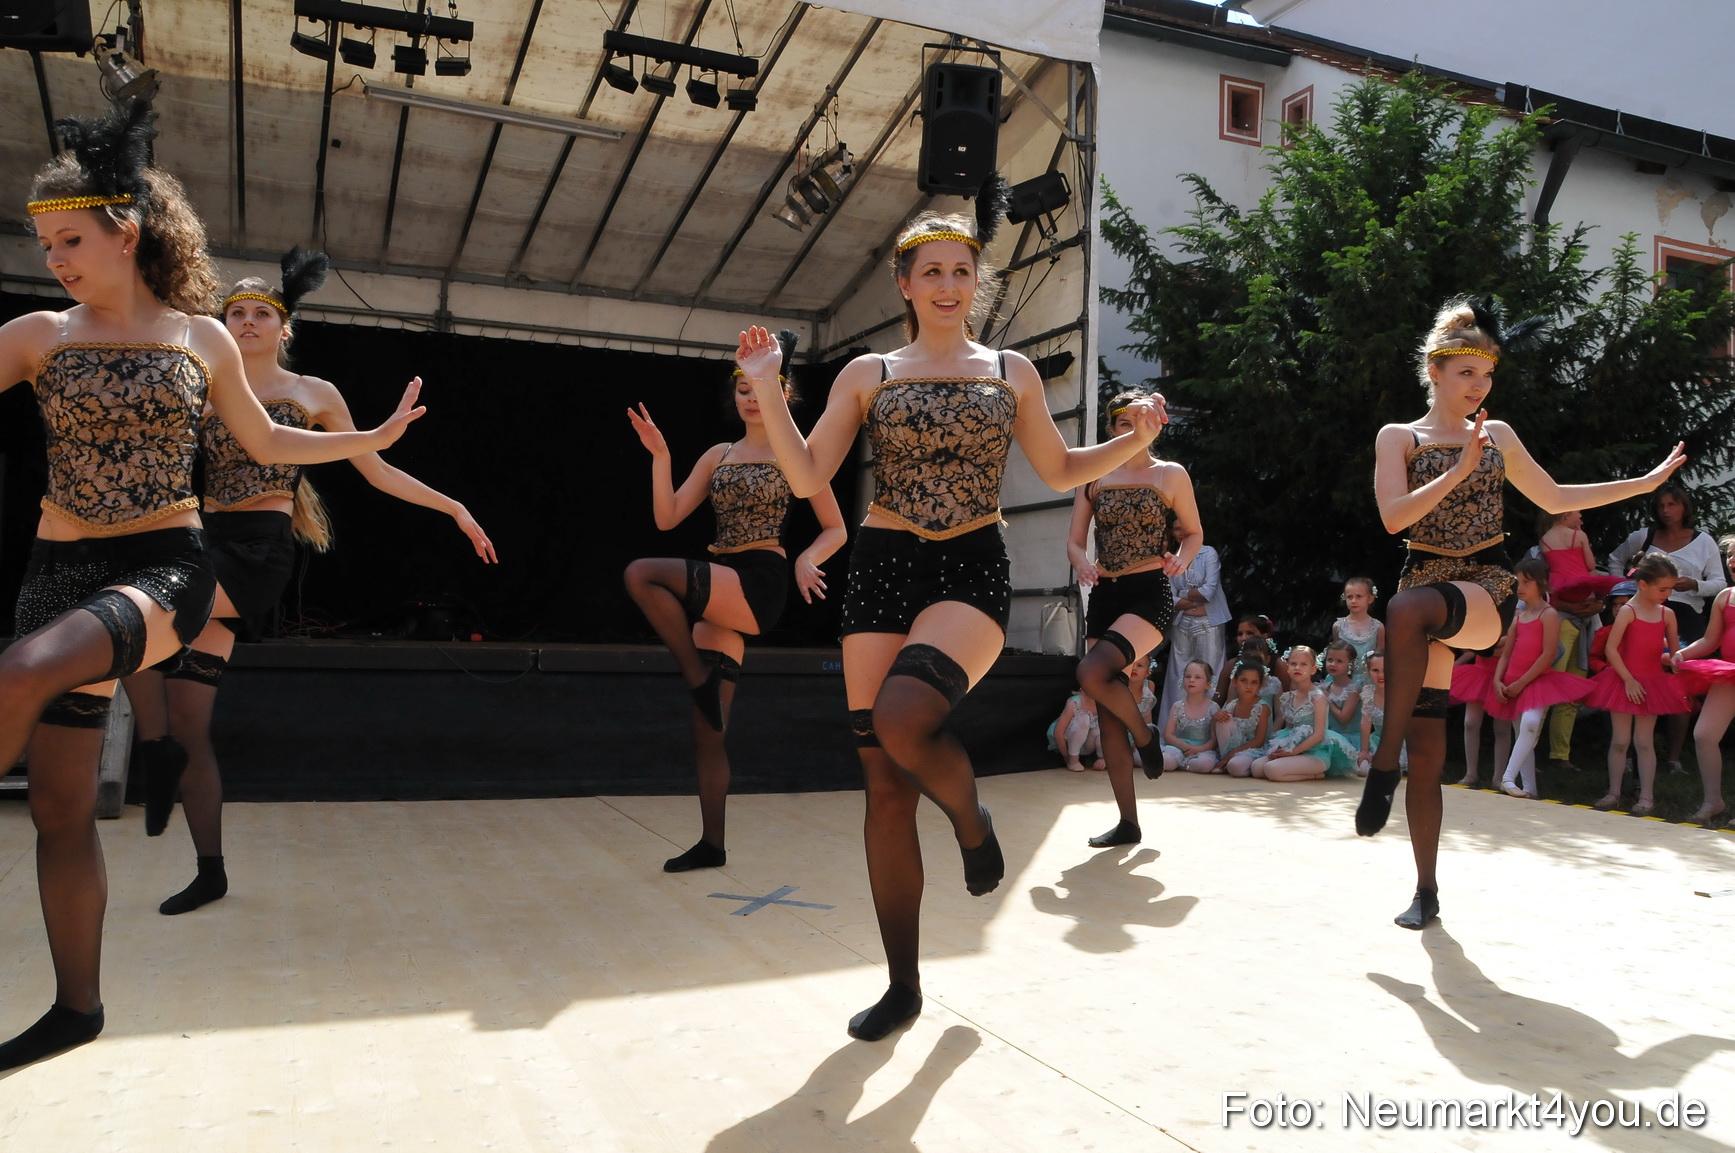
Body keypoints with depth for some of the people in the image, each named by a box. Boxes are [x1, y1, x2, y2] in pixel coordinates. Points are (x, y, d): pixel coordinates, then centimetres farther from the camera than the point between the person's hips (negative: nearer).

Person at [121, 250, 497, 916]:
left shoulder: (314, 394, 11)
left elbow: (377, 471, 12)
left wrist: (454, 508, 8)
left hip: (261, 549, -4)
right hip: (204, 542, 4)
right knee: (189, 721, 0)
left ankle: (158, 745, -11)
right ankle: (210, 873, 12)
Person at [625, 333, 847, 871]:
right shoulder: (719, 455, 16)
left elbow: (836, 530, 3)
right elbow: (667, 518, 8)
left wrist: (807, 559, -18)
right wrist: (659, 456, -4)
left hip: (759, 583, -6)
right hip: (719, 591, 6)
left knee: (642, 574, -27)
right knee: (707, 730, 3)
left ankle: (701, 680, -15)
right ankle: (711, 844, 12)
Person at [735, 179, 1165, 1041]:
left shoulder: (1011, 373, 12)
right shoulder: (867, 375, 9)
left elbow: (1062, 472, 17)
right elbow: (807, 478, 3)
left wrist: (1137, 440, 2)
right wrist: (767, 388, -6)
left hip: (972, 571, -1)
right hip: (882, 567, 1)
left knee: (901, 719, -31)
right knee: (884, 785, 0)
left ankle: (968, 816, 6)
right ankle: (903, 985, 15)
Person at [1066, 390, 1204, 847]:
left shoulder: (1171, 475, 4)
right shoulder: (1093, 477, 10)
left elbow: (1194, 532, 10)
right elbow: (1074, 540, 9)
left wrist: (1181, 559, -12)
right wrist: (1083, 564, -13)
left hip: (1149, 593, -4)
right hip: (1103, 595, 4)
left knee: (1091, 673, -28)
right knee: (1108, 712, 2)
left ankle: (1145, 734, 4)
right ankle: (1128, 822, 12)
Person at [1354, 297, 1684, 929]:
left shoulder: (1497, 436, 12)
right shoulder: (1399, 437, 5)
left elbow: (1554, 497, 24)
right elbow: (1394, 516, -9)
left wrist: (1645, 482, 24)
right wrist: (1460, 469, -14)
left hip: (1487, 590, 0)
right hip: (1425, 579, 0)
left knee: (1408, 608, -39)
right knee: (1427, 748, -3)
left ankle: (1383, 761, -28)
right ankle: (1427, 891, 10)